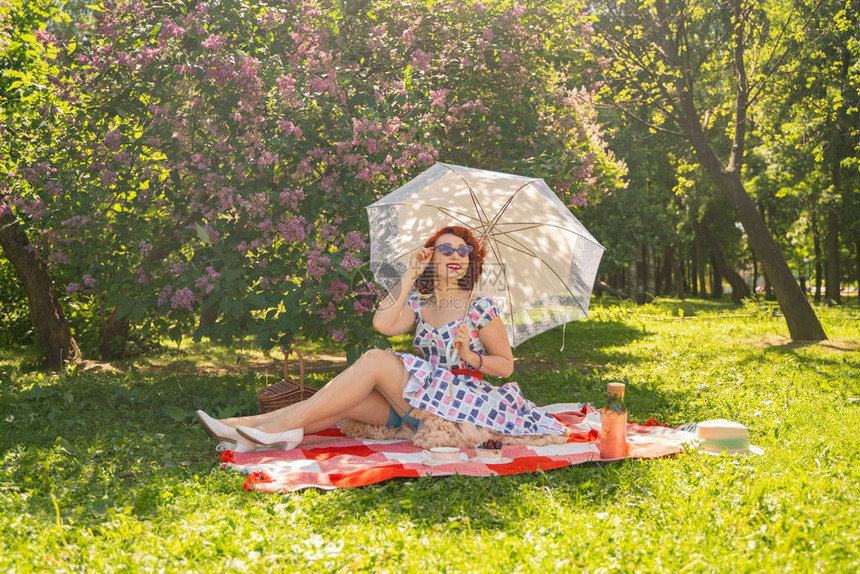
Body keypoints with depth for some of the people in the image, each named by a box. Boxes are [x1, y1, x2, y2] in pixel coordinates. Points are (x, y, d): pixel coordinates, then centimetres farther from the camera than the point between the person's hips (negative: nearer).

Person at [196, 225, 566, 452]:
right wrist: (409, 276, -3)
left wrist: (472, 357, -16)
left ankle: (288, 424, -29)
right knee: (346, 403, -20)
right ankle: (246, 430, -30)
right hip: (417, 404, 5)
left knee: (376, 360, -24)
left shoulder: (481, 308, 2)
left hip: (462, 402, -5)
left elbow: (506, 365, 3)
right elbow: (383, 324, -8)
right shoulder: (418, 306, 14)